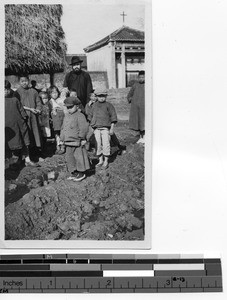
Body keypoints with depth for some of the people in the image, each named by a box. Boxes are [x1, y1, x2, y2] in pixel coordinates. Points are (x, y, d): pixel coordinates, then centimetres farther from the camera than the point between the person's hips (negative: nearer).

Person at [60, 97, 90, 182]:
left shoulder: (80, 116, -9)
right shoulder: (66, 117, 16)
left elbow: (84, 128, -15)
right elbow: (63, 128, 22)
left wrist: (80, 138, -14)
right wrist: (63, 139, 16)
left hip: (77, 142, -8)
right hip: (68, 143, 8)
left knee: (79, 157, -1)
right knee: (69, 158, 10)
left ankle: (81, 173, 11)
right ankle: (74, 172, 22)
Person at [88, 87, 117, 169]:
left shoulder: (108, 105, 0)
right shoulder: (94, 105, 12)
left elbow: (113, 117, -1)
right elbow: (90, 116, 20)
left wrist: (112, 129, -5)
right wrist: (92, 125, 13)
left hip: (105, 128, -4)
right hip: (96, 129, 4)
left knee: (106, 145, -5)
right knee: (98, 145, 6)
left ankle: (106, 162, 6)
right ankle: (100, 161, 18)